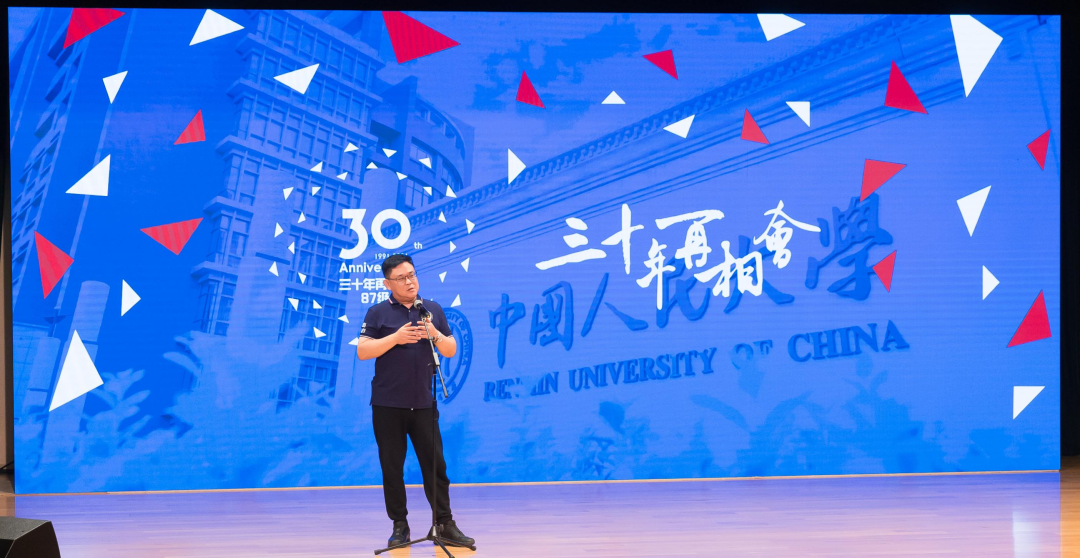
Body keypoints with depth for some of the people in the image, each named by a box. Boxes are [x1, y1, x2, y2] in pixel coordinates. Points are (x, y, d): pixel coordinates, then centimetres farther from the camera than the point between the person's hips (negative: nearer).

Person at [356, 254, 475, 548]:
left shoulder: (433, 310, 7)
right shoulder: (378, 313, 0)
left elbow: (451, 350, 8)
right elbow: (362, 351, -7)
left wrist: (435, 334, -11)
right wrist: (395, 338, -18)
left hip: (423, 402, 2)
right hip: (387, 404, -1)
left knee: (435, 464, 2)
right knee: (392, 466, 5)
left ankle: (445, 524, 10)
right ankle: (400, 526, 17)